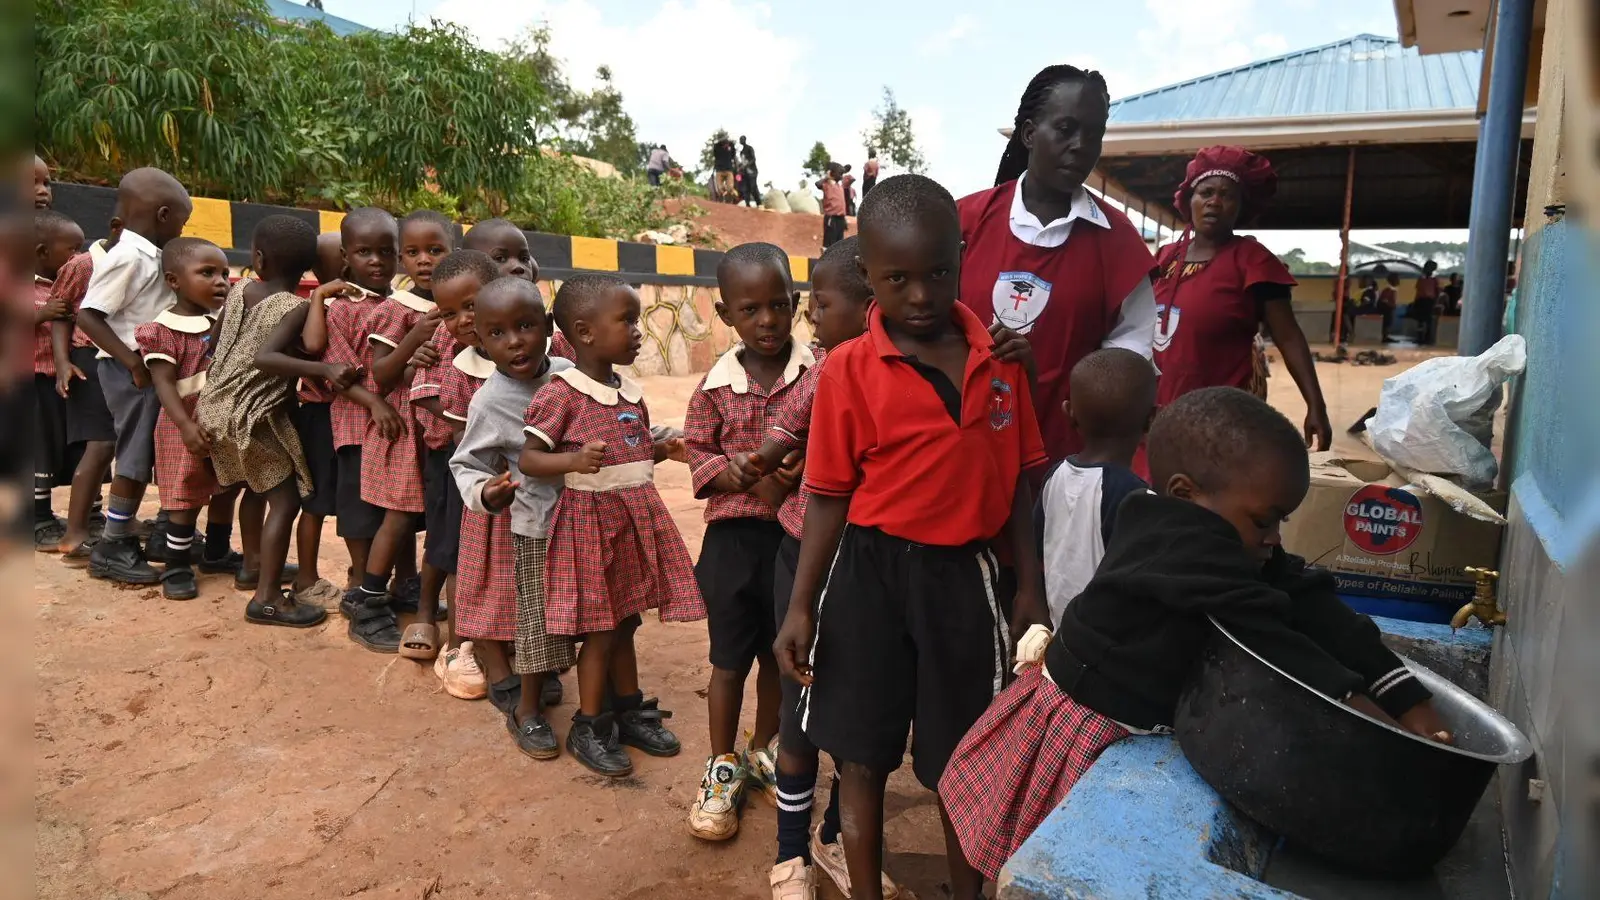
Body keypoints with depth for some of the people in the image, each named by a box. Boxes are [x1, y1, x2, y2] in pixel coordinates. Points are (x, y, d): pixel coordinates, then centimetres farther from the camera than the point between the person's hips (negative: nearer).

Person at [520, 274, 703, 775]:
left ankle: (629, 713, 33)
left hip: (636, 516, 7)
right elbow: (528, 460, -15)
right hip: (590, 517, -7)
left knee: (624, 621, 18)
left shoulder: (631, 393, 8)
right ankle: (588, 728, 20)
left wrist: (662, 450, 3)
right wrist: (574, 461, -32)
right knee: (601, 630, 3)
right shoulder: (561, 394, -14)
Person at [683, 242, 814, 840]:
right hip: (734, 535, 0)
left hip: (796, 533, 0)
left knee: (779, 653, 17)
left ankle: (763, 749, 41)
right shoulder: (716, 386, -3)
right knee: (730, 656, 11)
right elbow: (699, 458, -1)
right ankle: (722, 766, 30)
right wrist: (751, 476, -18)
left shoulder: (818, 374, -7)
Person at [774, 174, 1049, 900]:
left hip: (964, 574, 2)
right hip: (872, 573, -2)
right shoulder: (847, 370, -9)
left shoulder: (998, 358, 0)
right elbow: (828, 498, -4)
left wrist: (1031, 588, 6)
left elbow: (1016, 482, 5)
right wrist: (802, 605, -4)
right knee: (863, 754, 12)